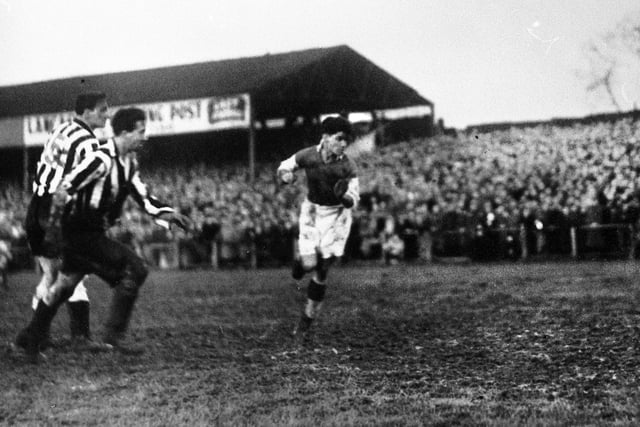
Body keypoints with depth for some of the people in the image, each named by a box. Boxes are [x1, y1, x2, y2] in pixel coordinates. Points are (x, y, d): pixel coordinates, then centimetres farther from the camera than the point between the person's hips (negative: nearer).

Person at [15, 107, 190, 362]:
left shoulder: (129, 161, 7)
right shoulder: (102, 159, -23)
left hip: (95, 232, 10)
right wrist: (55, 224, -20)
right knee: (134, 269, -14)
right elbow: (65, 189, -23)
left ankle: (31, 338, 32)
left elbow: (141, 195, 13)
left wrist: (166, 213, 1)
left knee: (64, 285, 19)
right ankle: (114, 335, -8)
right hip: (81, 232, -10)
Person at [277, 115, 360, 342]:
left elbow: (354, 199, -13)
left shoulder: (348, 166, -17)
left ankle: (305, 323, 14)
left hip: (337, 215, -1)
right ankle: (300, 255, 28)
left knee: (321, 272, -1)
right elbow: (284, 168, 2)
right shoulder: (307, 156, -14)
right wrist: (285, 175, -21)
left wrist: (345, 198, -36)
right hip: (311, 211, 1)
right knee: (308, 265, -13)